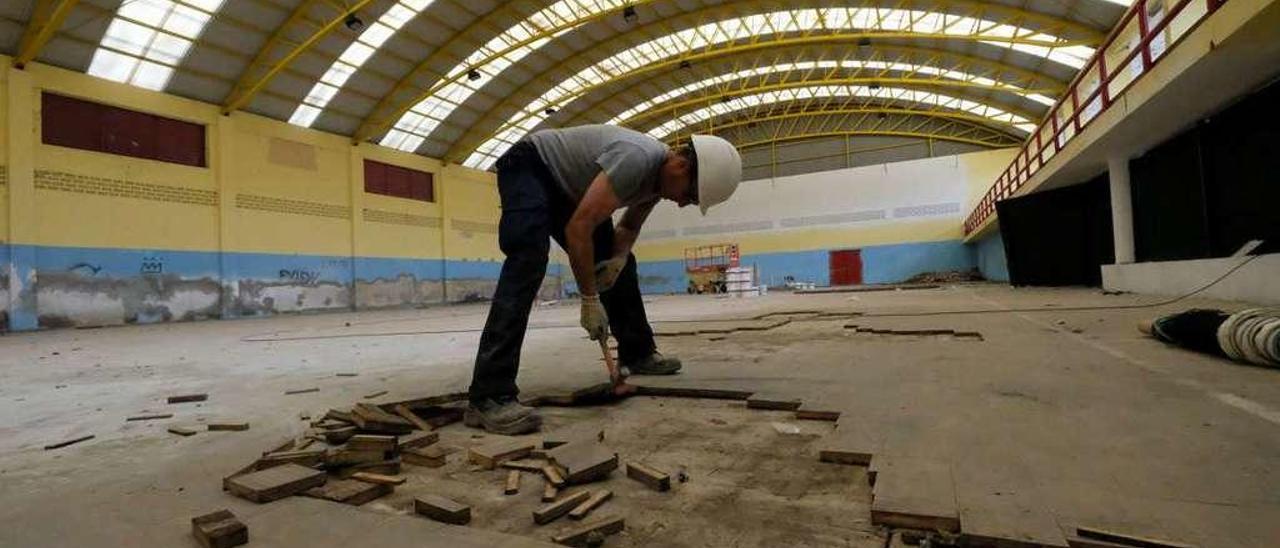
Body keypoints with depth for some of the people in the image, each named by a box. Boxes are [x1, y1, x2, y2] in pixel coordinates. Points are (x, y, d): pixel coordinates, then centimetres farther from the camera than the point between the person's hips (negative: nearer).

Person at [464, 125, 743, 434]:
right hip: (528, 166, -9)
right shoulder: (637, 159, -36)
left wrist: (619, 256, -11)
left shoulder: (659, 176, -4)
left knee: (622, 265, 5)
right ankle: (489, 397, -32)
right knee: (529, 261, -30)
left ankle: (638, 353, 20)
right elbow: (578, 228, -37)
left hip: (565, 186, 9)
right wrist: (590, 299, -30)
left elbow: (629, 226, 12)